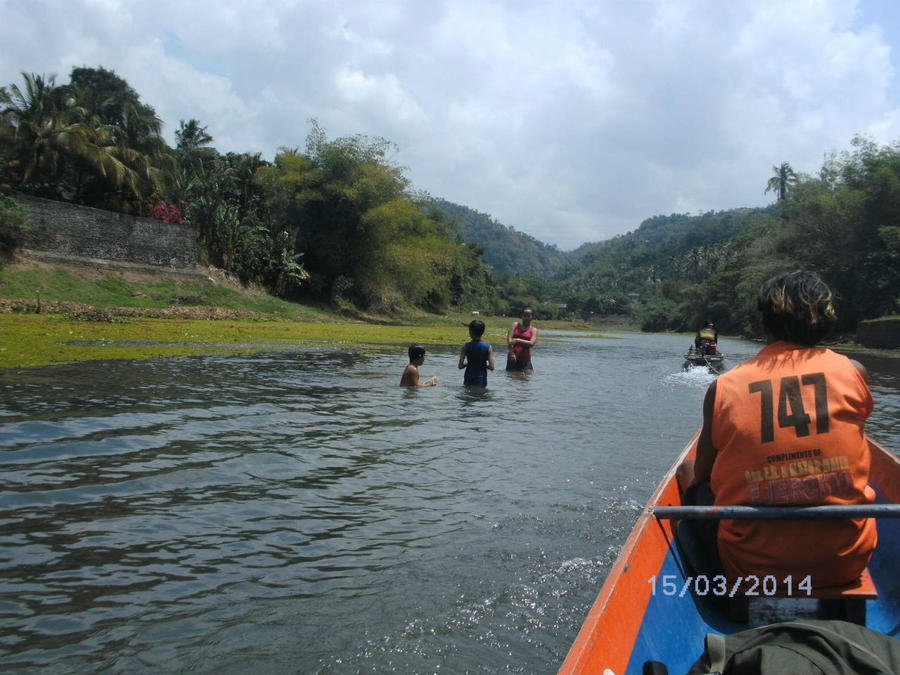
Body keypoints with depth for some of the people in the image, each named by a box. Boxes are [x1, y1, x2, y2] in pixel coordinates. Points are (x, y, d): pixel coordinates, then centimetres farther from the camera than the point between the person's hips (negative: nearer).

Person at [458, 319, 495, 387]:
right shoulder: (488, 347, -9)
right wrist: (484, 365, 8)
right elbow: (491, 367, -12)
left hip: (468, 380, 1)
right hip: (481, 380, 0)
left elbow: (460, 366, -10)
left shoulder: (466, 346, -9)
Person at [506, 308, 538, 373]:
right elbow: (509, 338, -3)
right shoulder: (515, 325, 10)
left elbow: (531, 343, -11)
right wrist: (512, 353, -15)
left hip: (525, 360, -1)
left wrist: (517, 341, -17)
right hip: (513, 358, 1)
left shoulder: (533, 330, 7)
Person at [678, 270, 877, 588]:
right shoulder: (853, 372, -6)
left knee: (688, 473, 25)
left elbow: (704, 473, 2)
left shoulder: (723, 388, -9)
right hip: (845, 562, 3)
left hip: (752, 567, -2)